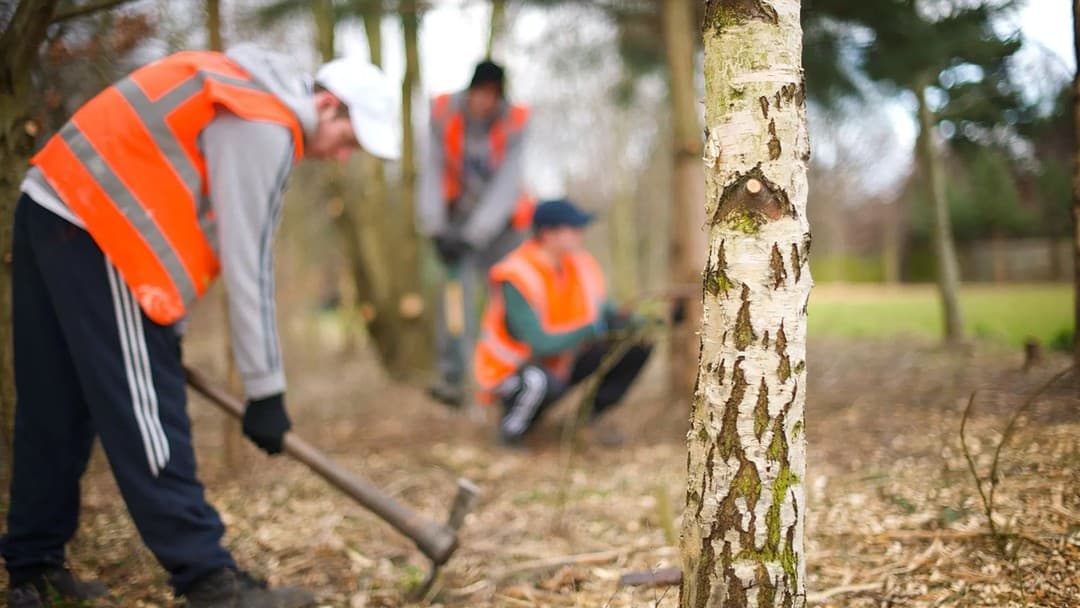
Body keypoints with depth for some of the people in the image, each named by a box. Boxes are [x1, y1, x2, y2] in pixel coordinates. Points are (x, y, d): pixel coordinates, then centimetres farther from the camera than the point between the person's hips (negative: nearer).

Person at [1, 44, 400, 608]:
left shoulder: (242, 93, 18)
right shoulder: (265, 125, -12)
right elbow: (247, 264, -14)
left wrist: (167, 329, 22)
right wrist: (266, 390, -9)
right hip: (92, 226, -10)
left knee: (55, 408, 13)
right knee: (144, 408, -10)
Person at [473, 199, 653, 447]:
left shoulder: (580, 264, -3)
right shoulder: (517, 278, -26)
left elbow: (607, 313, 5)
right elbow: (540, 344, -31)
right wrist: (593, 328, -34)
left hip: (562, 361, 8)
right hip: (510, 371, -7)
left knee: (639, 346, -2)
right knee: (543, 382, -42)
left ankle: (590, 417, 10)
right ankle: (512, 425, -9)